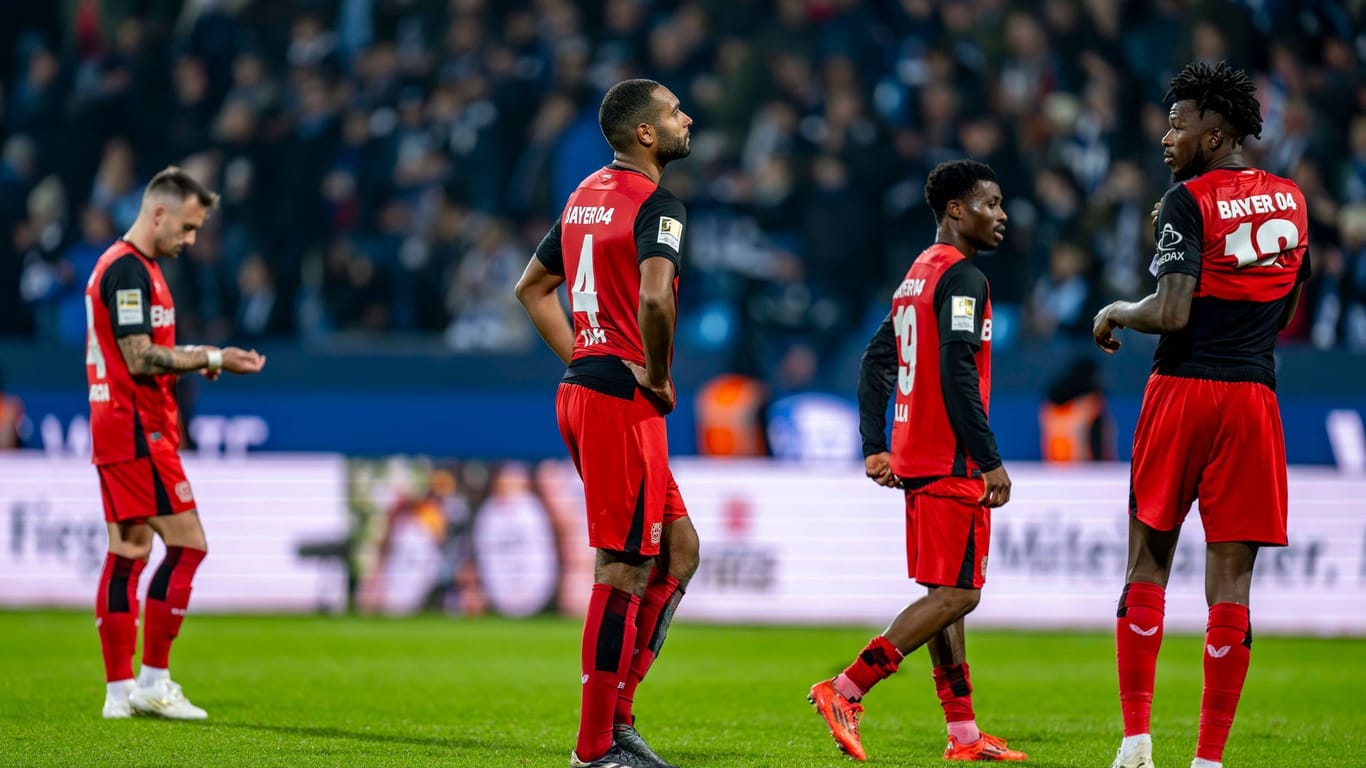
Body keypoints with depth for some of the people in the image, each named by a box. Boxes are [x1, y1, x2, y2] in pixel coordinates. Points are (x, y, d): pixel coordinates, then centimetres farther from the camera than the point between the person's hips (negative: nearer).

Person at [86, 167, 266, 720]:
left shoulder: (127, 266, 18)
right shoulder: (128, 269, -14)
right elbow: (140, 359, -20)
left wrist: (197, 360, 9)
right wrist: (211, 358, -15)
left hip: (116, 426, 10)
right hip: (137, 428, -10)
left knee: (128, 554, 8)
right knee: (187, 545, -9)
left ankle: (120, 691, 8)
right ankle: (153, 681, -6)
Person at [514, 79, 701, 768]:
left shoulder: (586, 195, 15)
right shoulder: (656, 205, -13)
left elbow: (531, 286, 25)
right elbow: (654, 298, -29)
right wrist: (657, 375, -13)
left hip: (583, 385, 9)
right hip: (623, 399, -9)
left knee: (679, 550, 15)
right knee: (623, 570, -5)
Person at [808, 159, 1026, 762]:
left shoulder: (917, 275, 17)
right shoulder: (962, 277, -12)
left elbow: (875, 361, 18)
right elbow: (957, 373, -21)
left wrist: (875, 446, 16)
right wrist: (990, 461, -19)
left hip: (915, 459, 10)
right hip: (951, 463, -10)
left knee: (945, 592, 11)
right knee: (956, 594, -8)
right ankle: (845, 692, -13)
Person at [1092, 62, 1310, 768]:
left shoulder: (1190, 200, -9)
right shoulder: (1291, 200, 10)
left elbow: (1172, 313, -18)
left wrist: (1116, 313, 1)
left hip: (1183, 389, -4)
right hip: (1253, 397, 4)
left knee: (1148, 563, 8)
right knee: (1231, 579, 1)